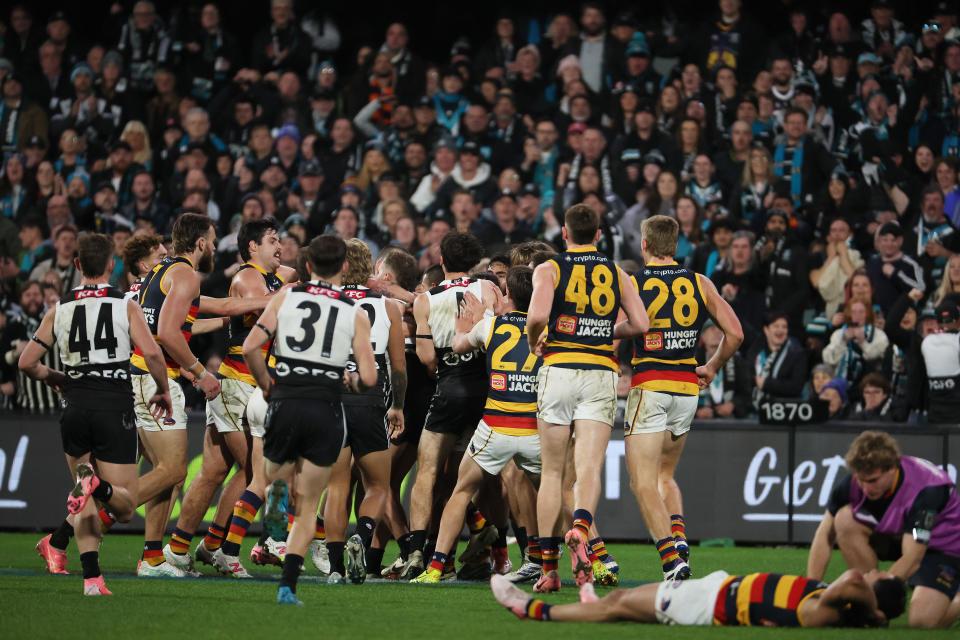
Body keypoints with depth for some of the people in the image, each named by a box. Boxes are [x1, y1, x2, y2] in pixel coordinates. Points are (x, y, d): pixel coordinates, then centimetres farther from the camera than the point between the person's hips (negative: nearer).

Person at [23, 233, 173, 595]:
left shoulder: (59, 309, 7)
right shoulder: (125, 306, -1)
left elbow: (27, 363, 6)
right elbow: (151, 352, -13)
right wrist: (163, 390, 4)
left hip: (75, 407, 3)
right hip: (115, 408, -3)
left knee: (87, 501, 15)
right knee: (124, 507, 3)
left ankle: (92, 577, -3)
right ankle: (97, 484, -31)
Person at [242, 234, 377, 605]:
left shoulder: (285, 298, 2)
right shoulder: (354, 314, 1)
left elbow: (250, 347, -7)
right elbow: (368, 379, -6)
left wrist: (266, 386, 8)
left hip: (285, 405, 0)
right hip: (327, 412, 0)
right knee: (308, 506, 8)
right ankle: (288, 585, -2)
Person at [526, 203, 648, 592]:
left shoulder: (549, 269, 1)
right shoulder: (615, 273, 11)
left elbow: (538, 316, -16)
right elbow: (640, 324, 3)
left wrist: (533, 342, 5)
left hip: (559, 368, -1)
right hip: (601, 375, 1)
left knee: (552, 472, 7)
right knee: (589, 468, -6)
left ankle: (548, 568, 5)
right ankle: (580, 527, -37)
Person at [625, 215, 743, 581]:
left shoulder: (630, 285, -3)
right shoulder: (700, 284, 7)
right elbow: (735, 334, 4)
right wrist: (712, 368, 20)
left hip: (649, 388, -5)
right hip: (688, 388, 5)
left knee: (643, 483, -4)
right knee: (664, 475, 22)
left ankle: (672, 559, -19)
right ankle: (679, 537, -1)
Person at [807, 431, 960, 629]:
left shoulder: (927, 490, -36)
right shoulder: (853, 483, -20)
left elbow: (912, 560, -37)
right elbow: (825, 535, -11)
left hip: (944, 546, -6)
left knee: (922, 620, -29)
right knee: (845, 520, -23)